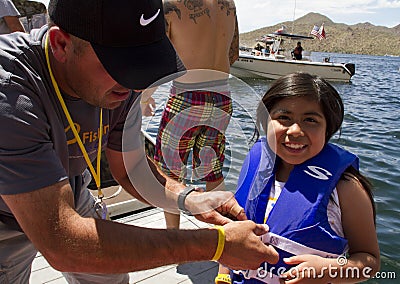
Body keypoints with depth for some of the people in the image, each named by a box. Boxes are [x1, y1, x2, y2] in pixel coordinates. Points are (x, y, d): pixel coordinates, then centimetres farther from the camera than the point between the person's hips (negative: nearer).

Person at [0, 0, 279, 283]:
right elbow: (61, 244, -42)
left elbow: (131, 167, -8)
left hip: (68, 201, 4)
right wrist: (215, 244, -42)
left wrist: (188, 199, -28)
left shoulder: (122, 88, -20)